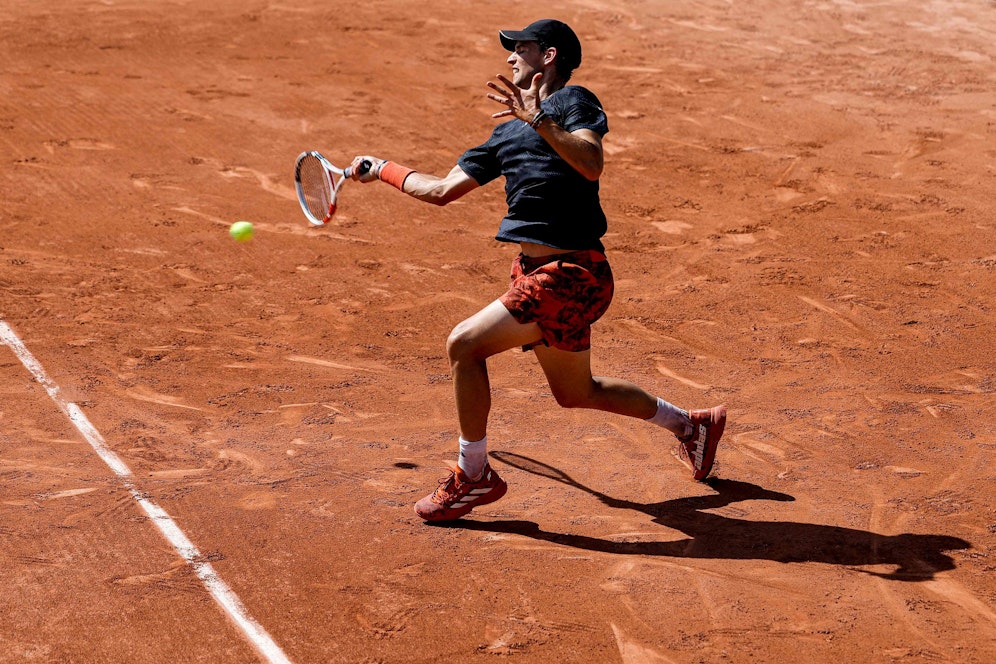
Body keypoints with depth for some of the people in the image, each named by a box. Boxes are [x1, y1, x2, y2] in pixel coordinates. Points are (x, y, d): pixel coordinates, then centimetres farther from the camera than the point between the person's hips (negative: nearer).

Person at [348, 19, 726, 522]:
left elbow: (592, 164, -25)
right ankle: (691, 424, 38)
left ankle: (474, 476, 2)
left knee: (463, 345, -12)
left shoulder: (573, 101, -5)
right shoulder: (507, 132, 18)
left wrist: (541, 122, -34)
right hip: (535, 271, 9)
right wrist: (383, 169, 30)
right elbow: (442, 190, 23)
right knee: (576, 393, 19)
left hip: (568, 276, -9)